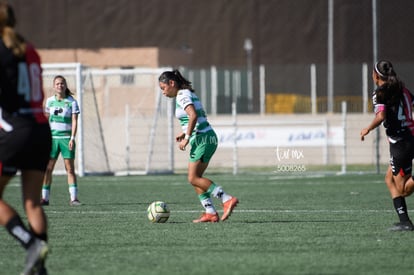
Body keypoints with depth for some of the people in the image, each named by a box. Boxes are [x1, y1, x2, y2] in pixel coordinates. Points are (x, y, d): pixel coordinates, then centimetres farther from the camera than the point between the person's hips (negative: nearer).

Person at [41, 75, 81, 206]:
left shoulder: (72, 102, 0)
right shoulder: (50, 101, 10)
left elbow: (74, 121, -4)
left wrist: (72, 138, -13)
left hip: (66, 137, -3)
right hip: (52, 137, 3)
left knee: (70, 168, -4)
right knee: (48, 168, -1)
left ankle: (73, 198, -4)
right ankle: (44, 198, 3)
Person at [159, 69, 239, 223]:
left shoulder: (182, 96, -11)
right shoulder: (188, 93, 18)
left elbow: (193, 115, -26)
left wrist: (187, 138, -21)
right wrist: (185, 132, 19)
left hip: (202, 139, -10)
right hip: (208, 137, 10)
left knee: (193, 178, -11)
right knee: (195, 179, 8)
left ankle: (227, 200, -17)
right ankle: (210, 213, 4)